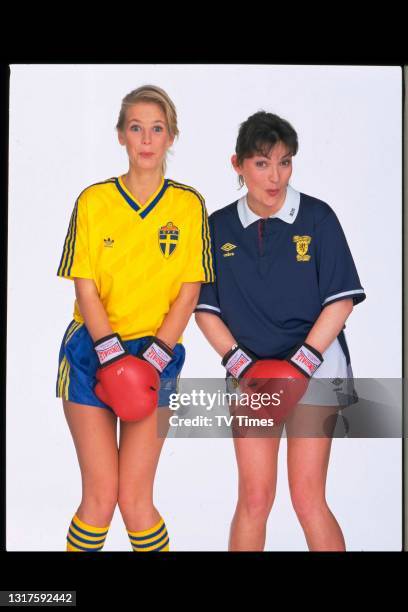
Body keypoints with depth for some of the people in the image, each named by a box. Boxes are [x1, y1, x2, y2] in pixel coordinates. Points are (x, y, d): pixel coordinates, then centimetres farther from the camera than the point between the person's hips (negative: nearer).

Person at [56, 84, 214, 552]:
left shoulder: (189, 205, 2)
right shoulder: (93, 200, 1)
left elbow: (188, 291, -1)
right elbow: (85, 288, -3)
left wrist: (152, 360, -11)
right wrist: (114, 357, -15)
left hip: (156, 357, 0)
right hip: (92, 351, 0)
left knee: (134, 499, -1)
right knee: (100, 494, -3)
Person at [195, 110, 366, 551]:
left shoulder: (316, 216, -3)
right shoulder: (219, 227, 3)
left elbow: (341, 300, -5)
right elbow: (205, 309, 5)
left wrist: (300, 364, -13)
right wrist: (241, 364, -8)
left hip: (314, 369, -2)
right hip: (249, 372, 2)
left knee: (307, 497, -4)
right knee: (254, 497, 1)